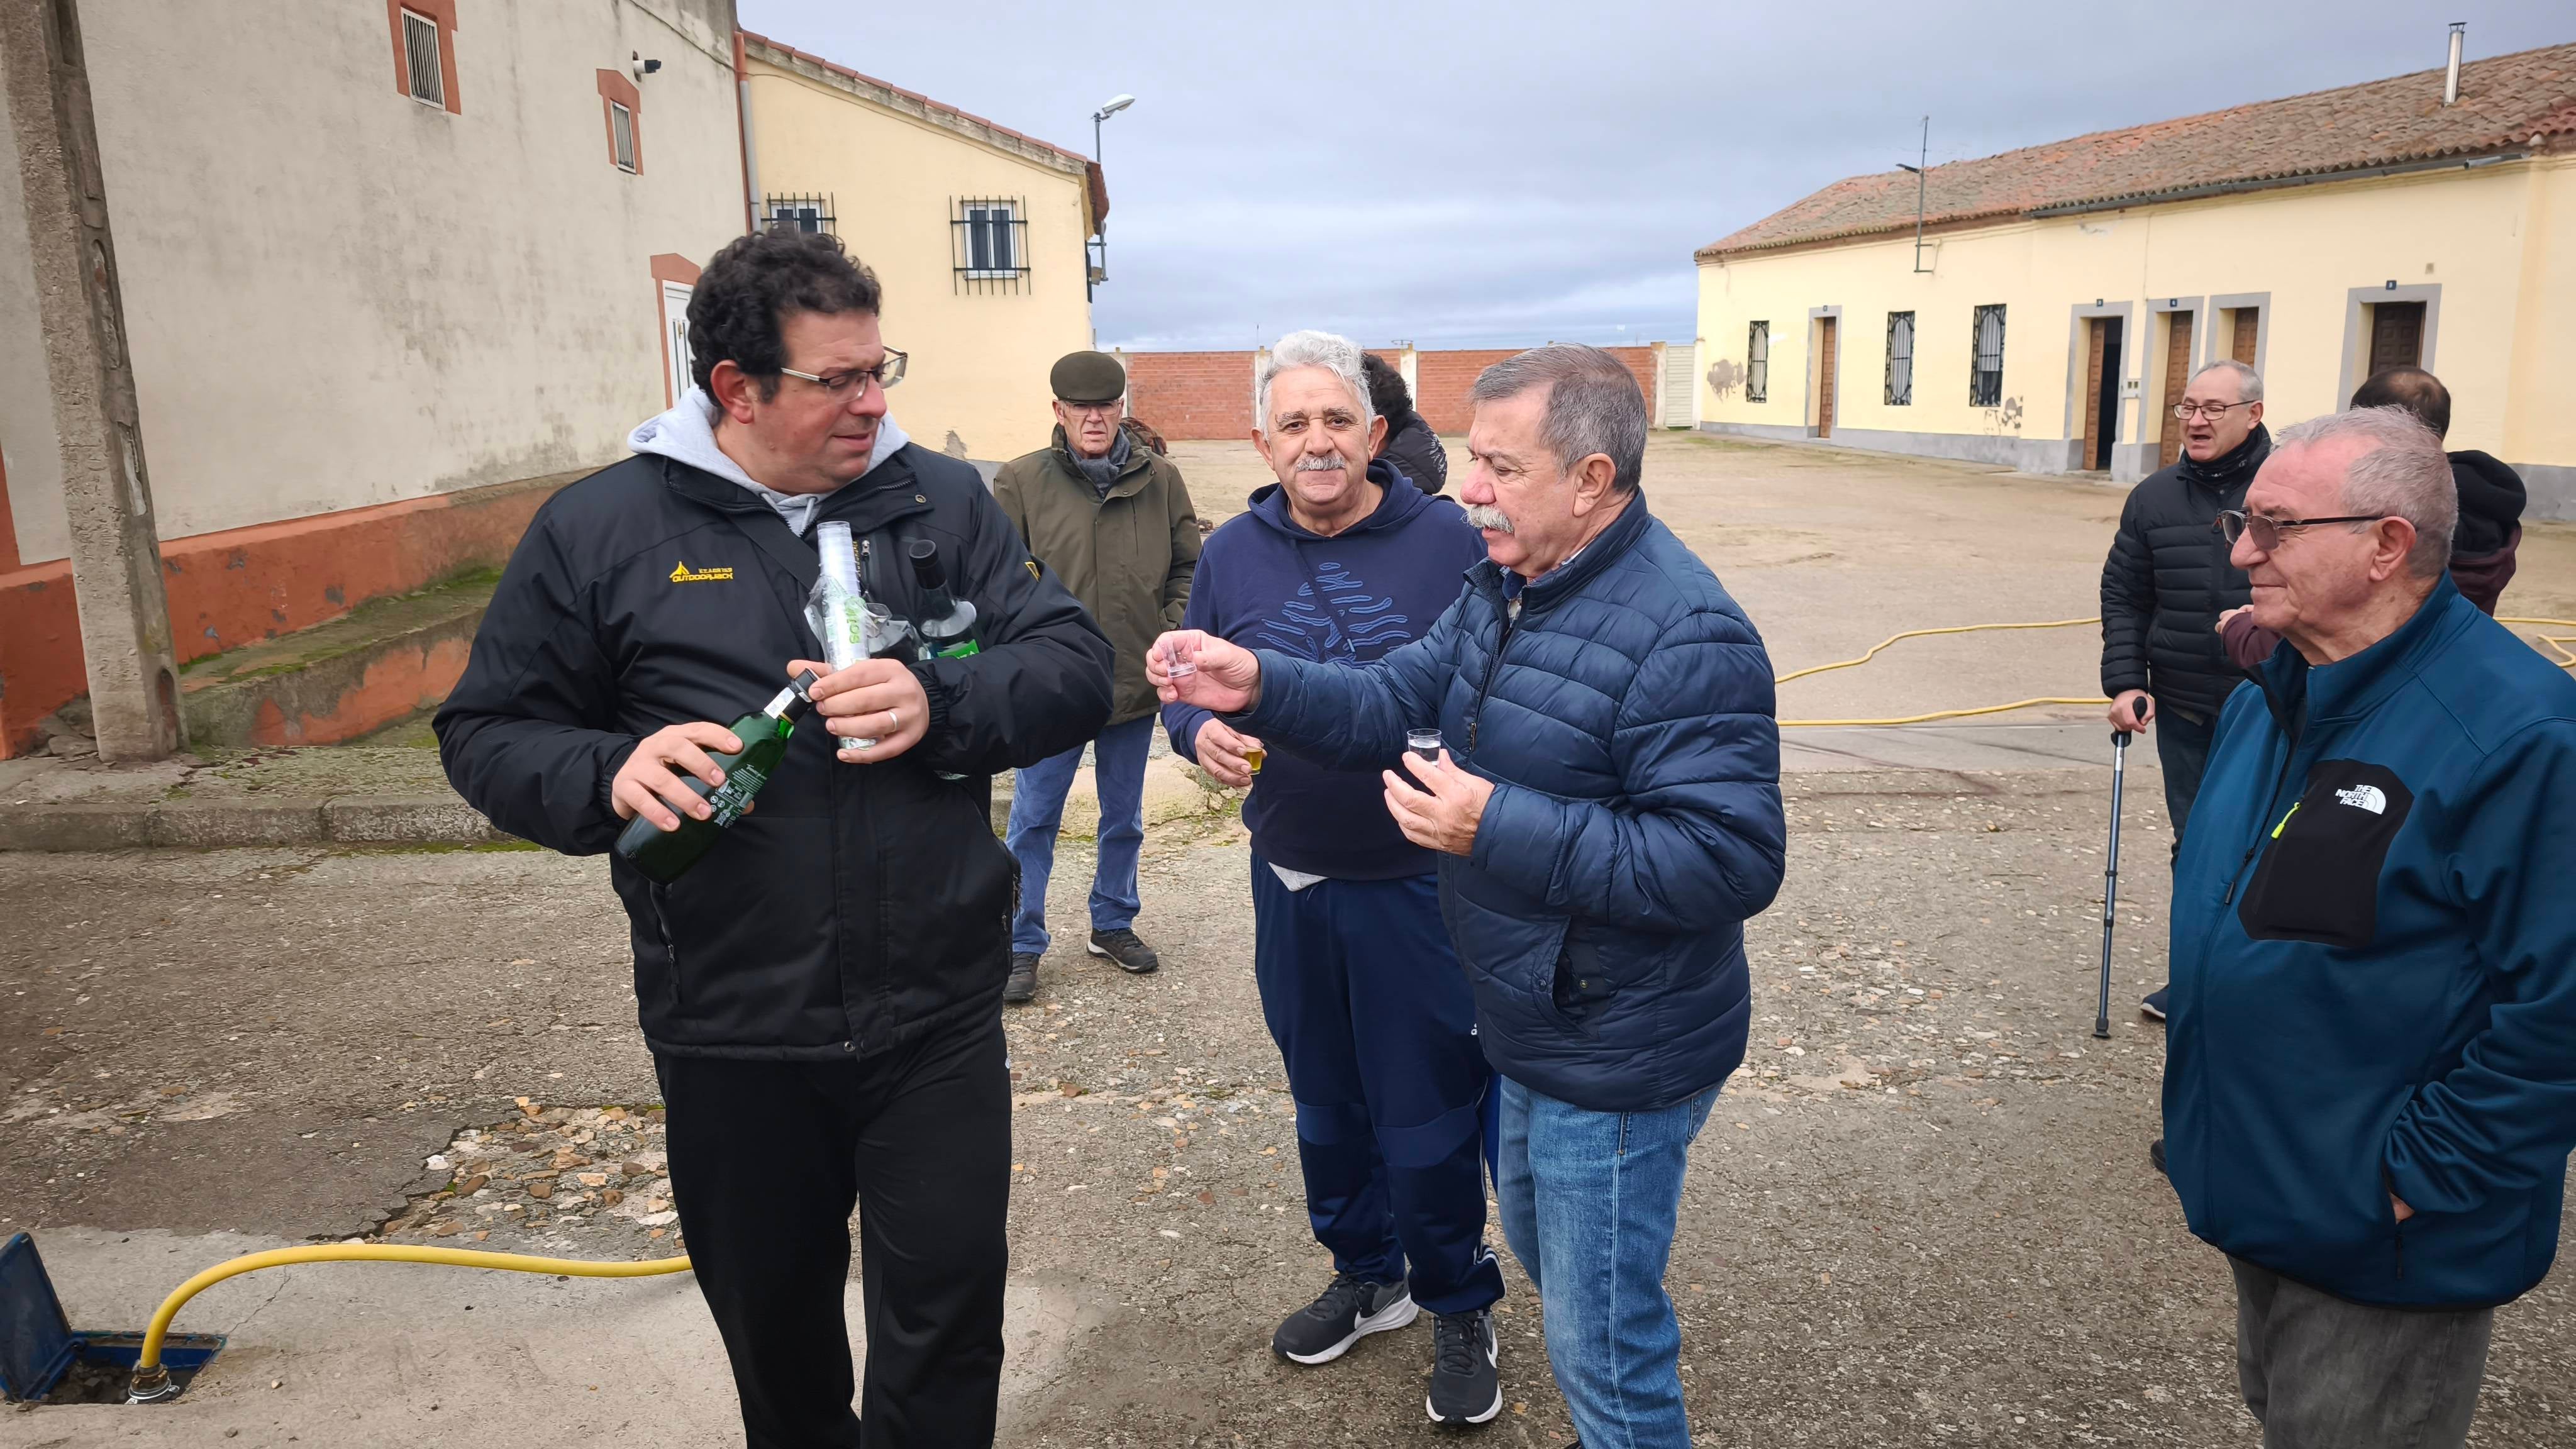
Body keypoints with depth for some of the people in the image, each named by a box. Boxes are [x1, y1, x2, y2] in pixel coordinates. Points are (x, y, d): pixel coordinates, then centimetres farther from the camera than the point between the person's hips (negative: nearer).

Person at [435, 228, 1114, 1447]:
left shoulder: (941, 501, 1)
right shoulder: (599, 529, -2)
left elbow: (1075, 668, -4)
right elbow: (487, 733, 3)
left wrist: (941, 705, -23)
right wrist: (608, 777, -18)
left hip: (937, 1022, 0)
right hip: (728, 1037, 1)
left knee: (947, 1326, 8)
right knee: (776, 1332, 21)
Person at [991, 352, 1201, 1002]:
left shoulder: (1160, 479, 1)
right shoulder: (1021, 480, -5)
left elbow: (1188, 567, 10)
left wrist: (1173, 631, -2)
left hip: (1137, 682, 3)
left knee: (1124, 819, 17)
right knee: (1034, 820, 5)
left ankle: (1113, 924, 35)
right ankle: (1022, 945, 18)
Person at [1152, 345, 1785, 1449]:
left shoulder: (1685, 639, -27)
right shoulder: (1506, 586, 3)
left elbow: (1732, 862, -31)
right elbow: (1394, 704, 4)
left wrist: (1501, 829, -35)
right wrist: (1257, 687, -14)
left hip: (1617, 1063, -10)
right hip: (1534, 1028, 10)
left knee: (1602, 1346, 7)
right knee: (1539, 1248, 30)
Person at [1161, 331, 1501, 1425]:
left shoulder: (1447, 540, -10)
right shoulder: (1233, 552, 2)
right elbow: (1188, 683, 9)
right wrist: (1201, 733, -14)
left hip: (1418, 886, -4)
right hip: (1290, 882, 4)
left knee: (1428, 1111, 7)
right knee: (1325, 1100, 20)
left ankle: (1459, 1309, 31)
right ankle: (1366, 1275, 43)